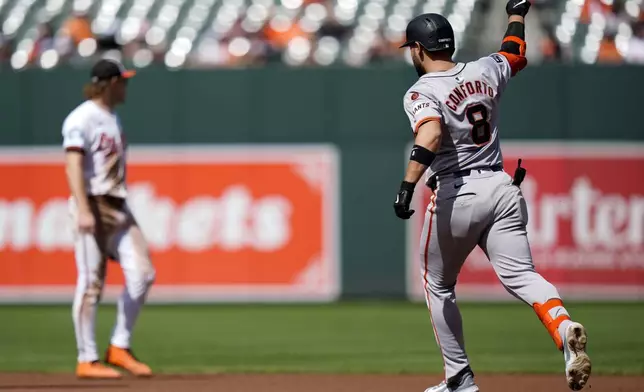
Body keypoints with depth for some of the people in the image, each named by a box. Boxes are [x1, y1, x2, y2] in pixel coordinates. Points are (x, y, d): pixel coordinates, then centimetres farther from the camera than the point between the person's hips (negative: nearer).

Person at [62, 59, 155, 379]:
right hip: (93, 205, -9)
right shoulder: (83, 118, -10)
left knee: (141, 274, 0)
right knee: (91, 283, -7)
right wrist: (83, 210, -28)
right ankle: (87, 361, -2)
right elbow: (74, 165, -18)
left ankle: (119, 348, 9)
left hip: (118, 208, 9)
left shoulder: (112, 118, 18)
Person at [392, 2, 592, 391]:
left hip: (455, 194, -5)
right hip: (502, 188, 5)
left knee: (439, 285, 15)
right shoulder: (485, 71, 8)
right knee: (520, 275, -5)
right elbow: (515, 54, 30)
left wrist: (408, 185, -37)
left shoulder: (422, 92, -9)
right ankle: (565, 328, -35)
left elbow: (430, 134, -30)